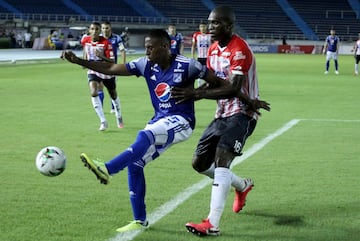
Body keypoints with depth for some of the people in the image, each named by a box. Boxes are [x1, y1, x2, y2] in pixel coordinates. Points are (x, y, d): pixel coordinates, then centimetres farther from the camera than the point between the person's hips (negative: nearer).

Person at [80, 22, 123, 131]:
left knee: (113, 95, 17)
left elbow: (112, 61, -25)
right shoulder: (85, 40, -12)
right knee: (94, 92, -24)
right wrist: (84, 59, 12)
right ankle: (103, 121, -18)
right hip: (93, 71, 1)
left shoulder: (106, 43, -23)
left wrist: (102, 56, -42)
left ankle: (118, 115, 49)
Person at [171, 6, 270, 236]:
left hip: (241, 113, -9)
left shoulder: (239, 50, -19)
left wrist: (197, 94, -34)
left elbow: (233, 89, -28)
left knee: (221, 160, -25)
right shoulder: (213, 50, 9)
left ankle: (212, 224, -30)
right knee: (200, 163, 10)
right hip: (222, 114, 9)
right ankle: (243, 185, 34)